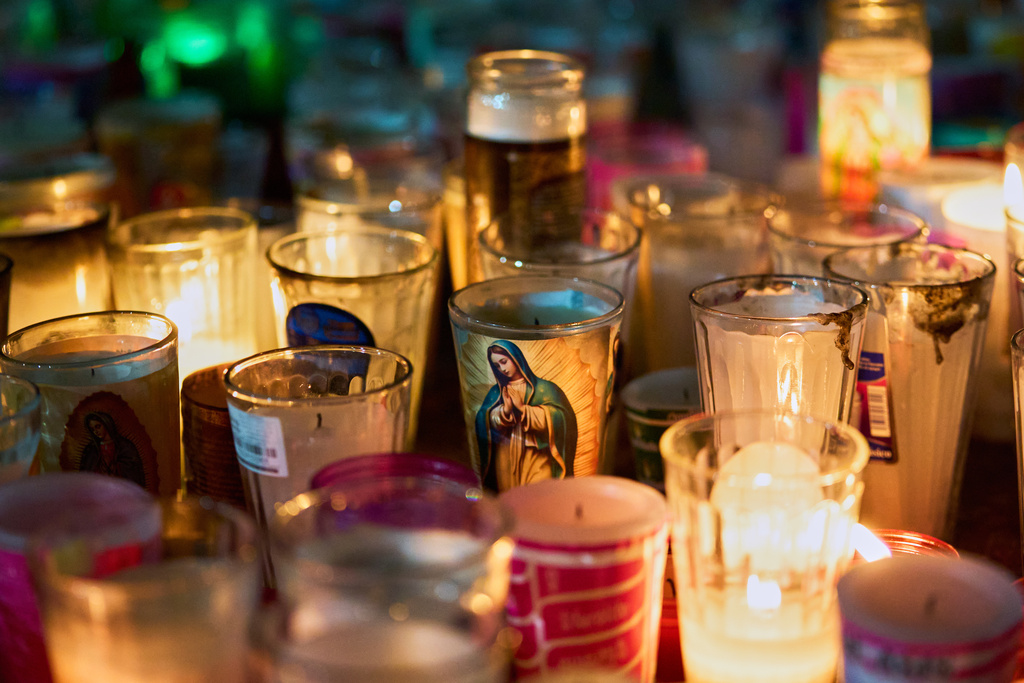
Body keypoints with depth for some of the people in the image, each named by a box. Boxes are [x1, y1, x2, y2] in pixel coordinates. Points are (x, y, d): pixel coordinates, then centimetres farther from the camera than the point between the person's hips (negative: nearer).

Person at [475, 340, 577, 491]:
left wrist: (523, 408, -16)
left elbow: (554, 416, -10)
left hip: (536, 457, -3)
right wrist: (505, 410, -16)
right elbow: (484, 420, 1)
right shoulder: (497, 391, 11)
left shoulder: (541, 388, 1)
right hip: (506, 460, 3)